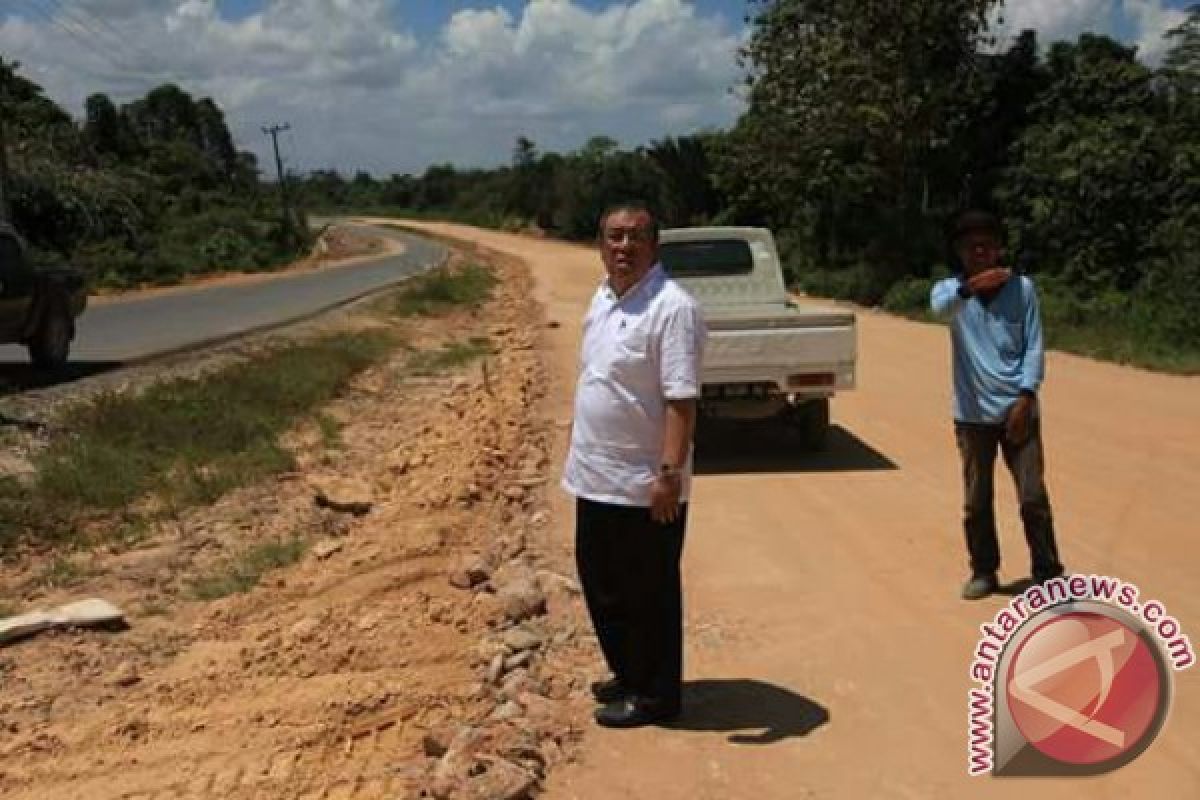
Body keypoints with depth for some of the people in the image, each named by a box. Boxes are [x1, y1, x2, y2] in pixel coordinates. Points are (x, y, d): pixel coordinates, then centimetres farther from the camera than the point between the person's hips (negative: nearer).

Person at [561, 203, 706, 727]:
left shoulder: (672, 308, -18)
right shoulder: (602, 299, 10)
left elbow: (681, 400, -23)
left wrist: (670, 472, -28)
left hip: (644, 485, -9)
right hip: (596, 477, 9)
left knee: (649, 594, 5)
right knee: (601, 583, 20)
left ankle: (655, 695, 22)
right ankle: (629, 675, 38)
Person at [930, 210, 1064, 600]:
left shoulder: (1021, 287, 2)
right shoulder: (948, 288, 0)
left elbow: (1034, 346, 1)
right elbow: (941, 308, -26)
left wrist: (1025, 397, -10)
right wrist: (970, 286, -47)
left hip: (1017, 407, 0)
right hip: (972, 413, 0)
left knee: (1033, 496, 2)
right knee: (976, 500, 8)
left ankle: (1048, 573, 16)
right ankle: (984, 571, 23)